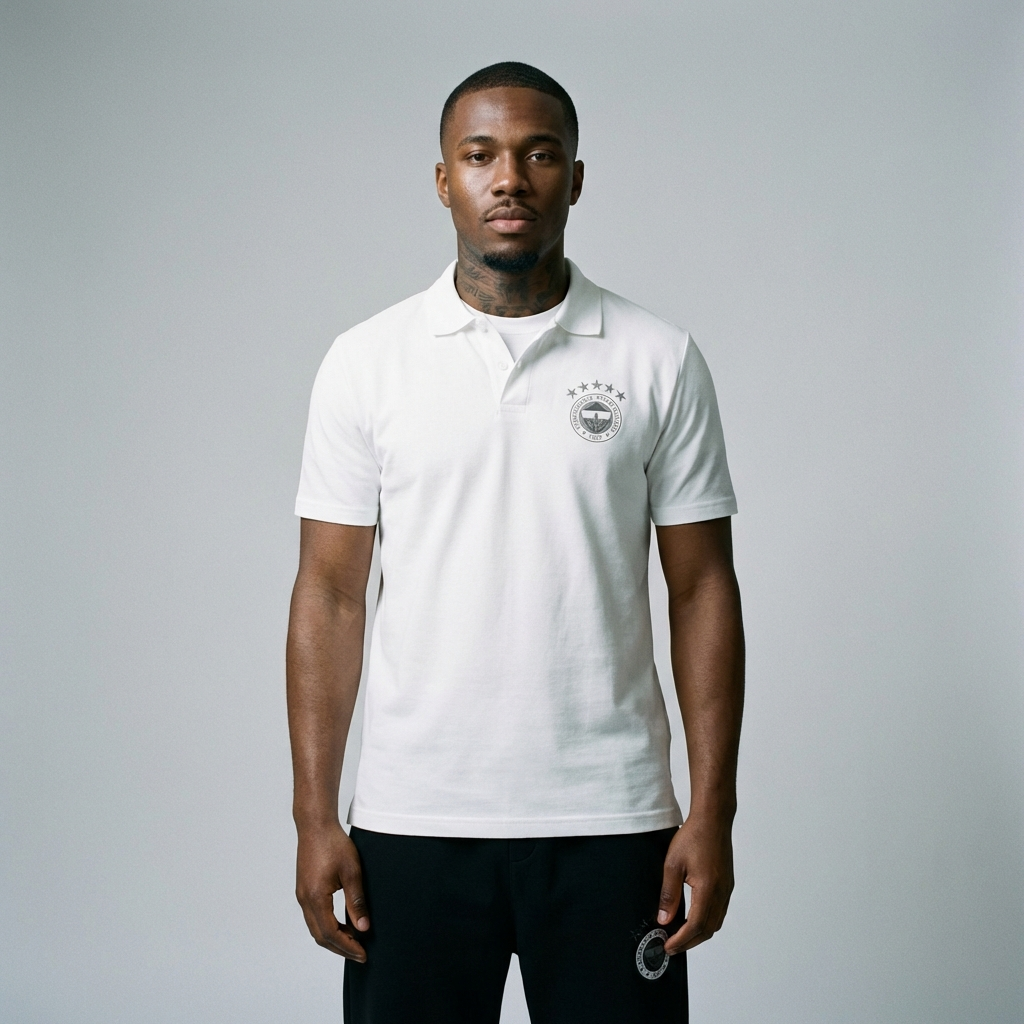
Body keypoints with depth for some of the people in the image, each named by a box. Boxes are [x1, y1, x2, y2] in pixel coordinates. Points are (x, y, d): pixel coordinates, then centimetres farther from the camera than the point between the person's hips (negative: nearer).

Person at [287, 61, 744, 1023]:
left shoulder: (660, 360, 1)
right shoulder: (366, 361, 2)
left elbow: (701, 588, 2)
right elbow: (330, 594, 2)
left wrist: (713, 810, -3)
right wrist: (315, 817, -2)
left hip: (609, 823, 0)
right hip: (411, 823, 0)